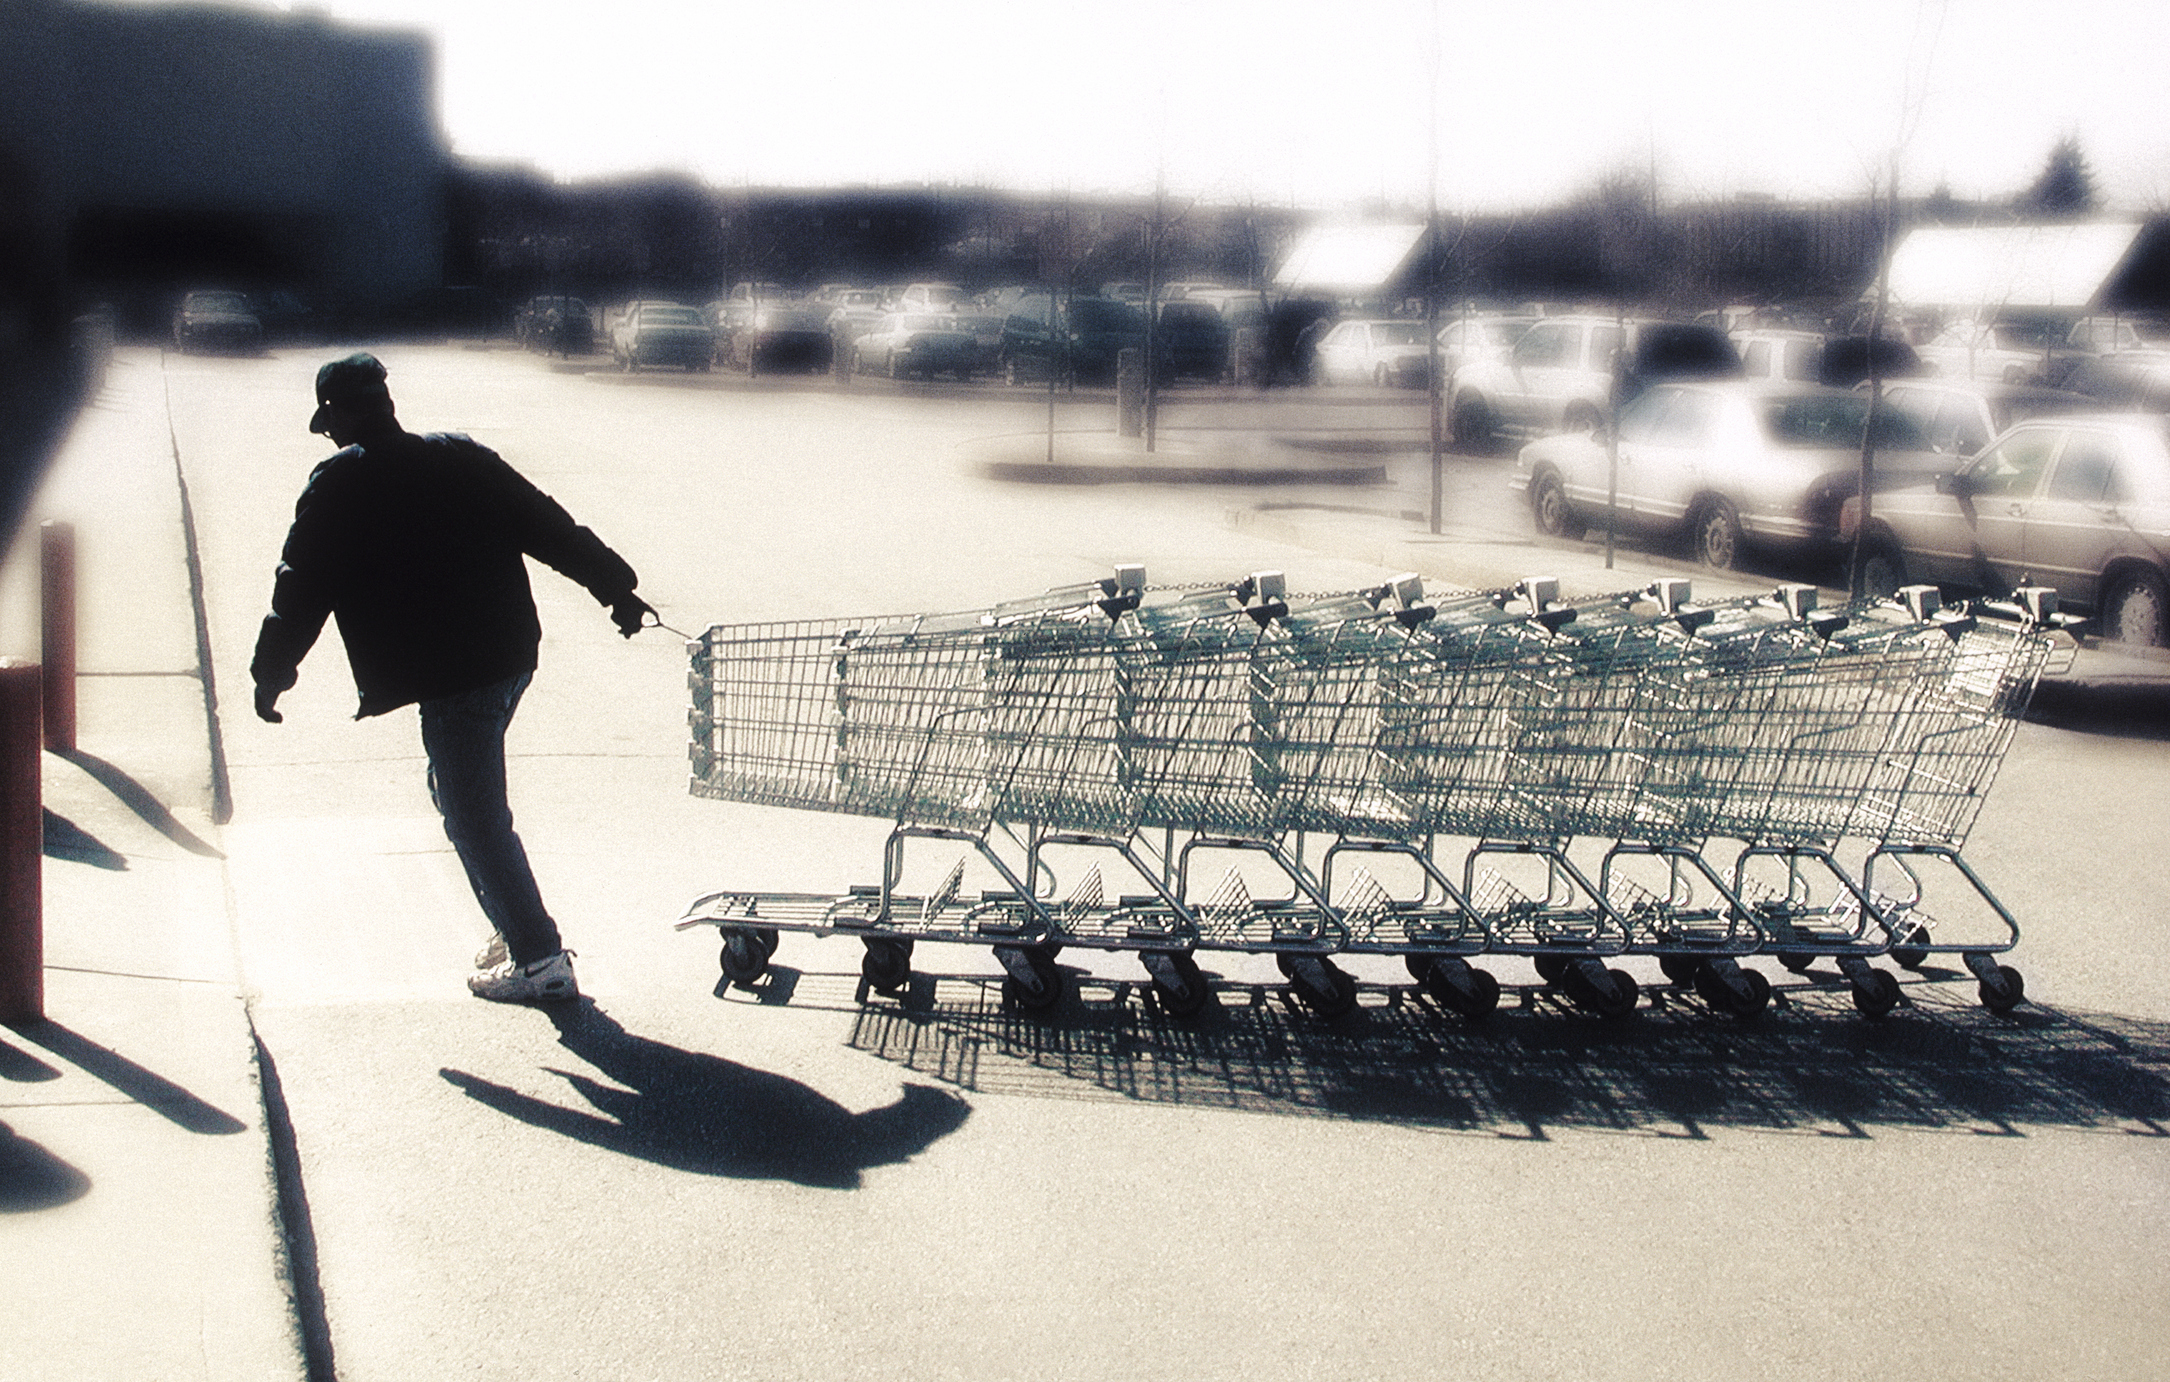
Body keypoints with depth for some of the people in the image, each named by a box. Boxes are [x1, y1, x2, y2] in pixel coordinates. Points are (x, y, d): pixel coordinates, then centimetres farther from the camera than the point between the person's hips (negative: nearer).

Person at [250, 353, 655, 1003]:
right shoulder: (462, 459, 9)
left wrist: (271, 675, 9)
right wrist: (616, 588, 17)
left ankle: (540, 961, 4)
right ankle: (520, 930, 26)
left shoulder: (338, 489, -6)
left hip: (449, 678, -7)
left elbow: (301, 590, -2)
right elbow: (551, 527, 10)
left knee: (475, 819, 2)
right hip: (511, 654, 7)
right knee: (469, 799, 23)